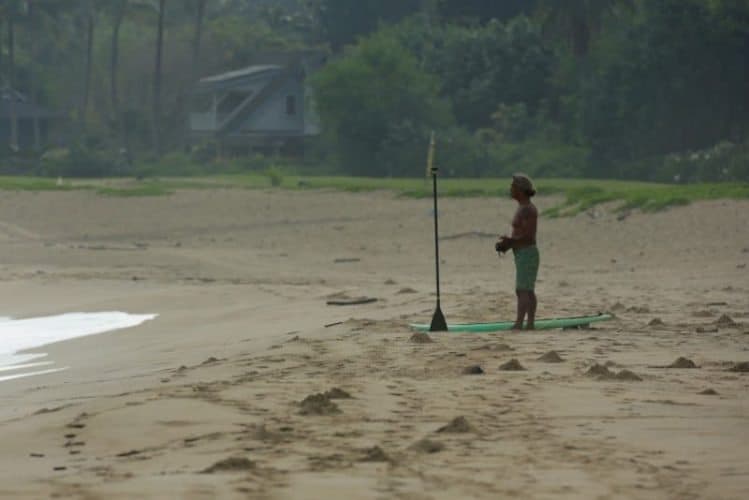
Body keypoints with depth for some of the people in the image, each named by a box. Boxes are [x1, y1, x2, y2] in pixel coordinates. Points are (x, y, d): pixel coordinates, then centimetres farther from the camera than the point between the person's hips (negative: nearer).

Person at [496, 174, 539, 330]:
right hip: (524, 255, 10)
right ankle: (530, 324, 12)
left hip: (527, 255, -10)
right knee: (528, 292, 10)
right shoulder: (523, 208, 16)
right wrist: (508, 242, 7)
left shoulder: (527, 209, -16)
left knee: (523, 291, -13)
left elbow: (528, 236, -23)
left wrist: (509, 242, -20)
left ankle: (518, 324, -18)